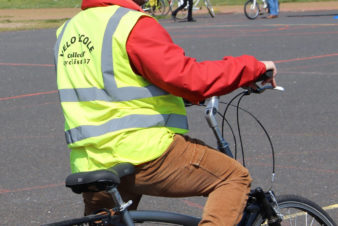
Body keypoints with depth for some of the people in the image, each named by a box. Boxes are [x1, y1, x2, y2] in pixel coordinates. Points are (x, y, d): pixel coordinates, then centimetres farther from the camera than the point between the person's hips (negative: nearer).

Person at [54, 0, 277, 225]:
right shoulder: (133, 25, -11)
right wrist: (254, 67, -6)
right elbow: (189, 79, -19)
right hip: (145, 154, -7)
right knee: (235, 177, 5)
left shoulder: (67, 31, 15)